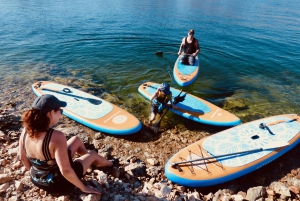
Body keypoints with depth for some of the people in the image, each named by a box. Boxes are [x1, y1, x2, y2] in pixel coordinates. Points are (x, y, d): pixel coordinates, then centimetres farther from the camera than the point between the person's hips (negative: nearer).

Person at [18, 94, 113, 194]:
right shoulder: (57, 137, -37)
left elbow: (22, 157, 0)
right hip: (56, 183, -6)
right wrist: (83, 188, -18)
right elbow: (66, 171, -35)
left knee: (76, 140, 18)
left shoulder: (26, 130, -15)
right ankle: (108, 163, 51)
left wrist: (35, 172, 19)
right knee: (93, 154, 16)